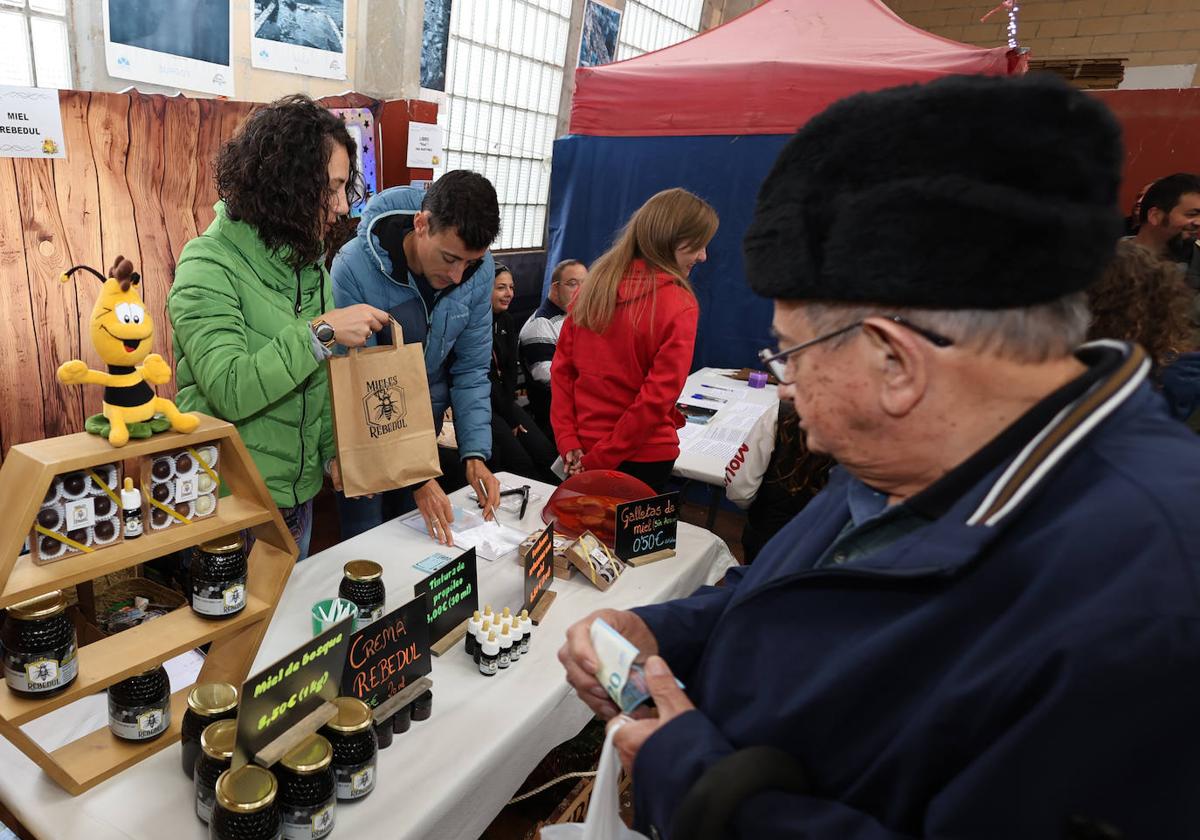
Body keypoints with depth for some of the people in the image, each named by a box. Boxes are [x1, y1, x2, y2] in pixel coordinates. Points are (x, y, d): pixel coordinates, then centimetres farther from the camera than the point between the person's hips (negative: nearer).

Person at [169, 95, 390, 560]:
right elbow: (230, 392, -29)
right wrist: (321, 331, -29)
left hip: (299, 495, 7)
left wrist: (333, 450, -1)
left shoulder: (308, 259, 5)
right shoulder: (208, 267, -18)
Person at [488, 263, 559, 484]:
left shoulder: (506, 320, 9)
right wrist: (509, 417, -10)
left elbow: (510, 370, 8)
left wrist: (510, 410, -4)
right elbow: (484, 376, -14)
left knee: (547, 455, -7)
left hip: (502, 400, 7)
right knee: (521, 463, -16)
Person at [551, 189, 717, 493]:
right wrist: (600, 459, -13)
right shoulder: (679, 305, -16)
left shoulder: (597, 283, -1)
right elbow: (658, 396, -20)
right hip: (642, 456, -4)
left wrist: (568, 443, -3)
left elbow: (562, 367, -2)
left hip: (584, 445, 5)